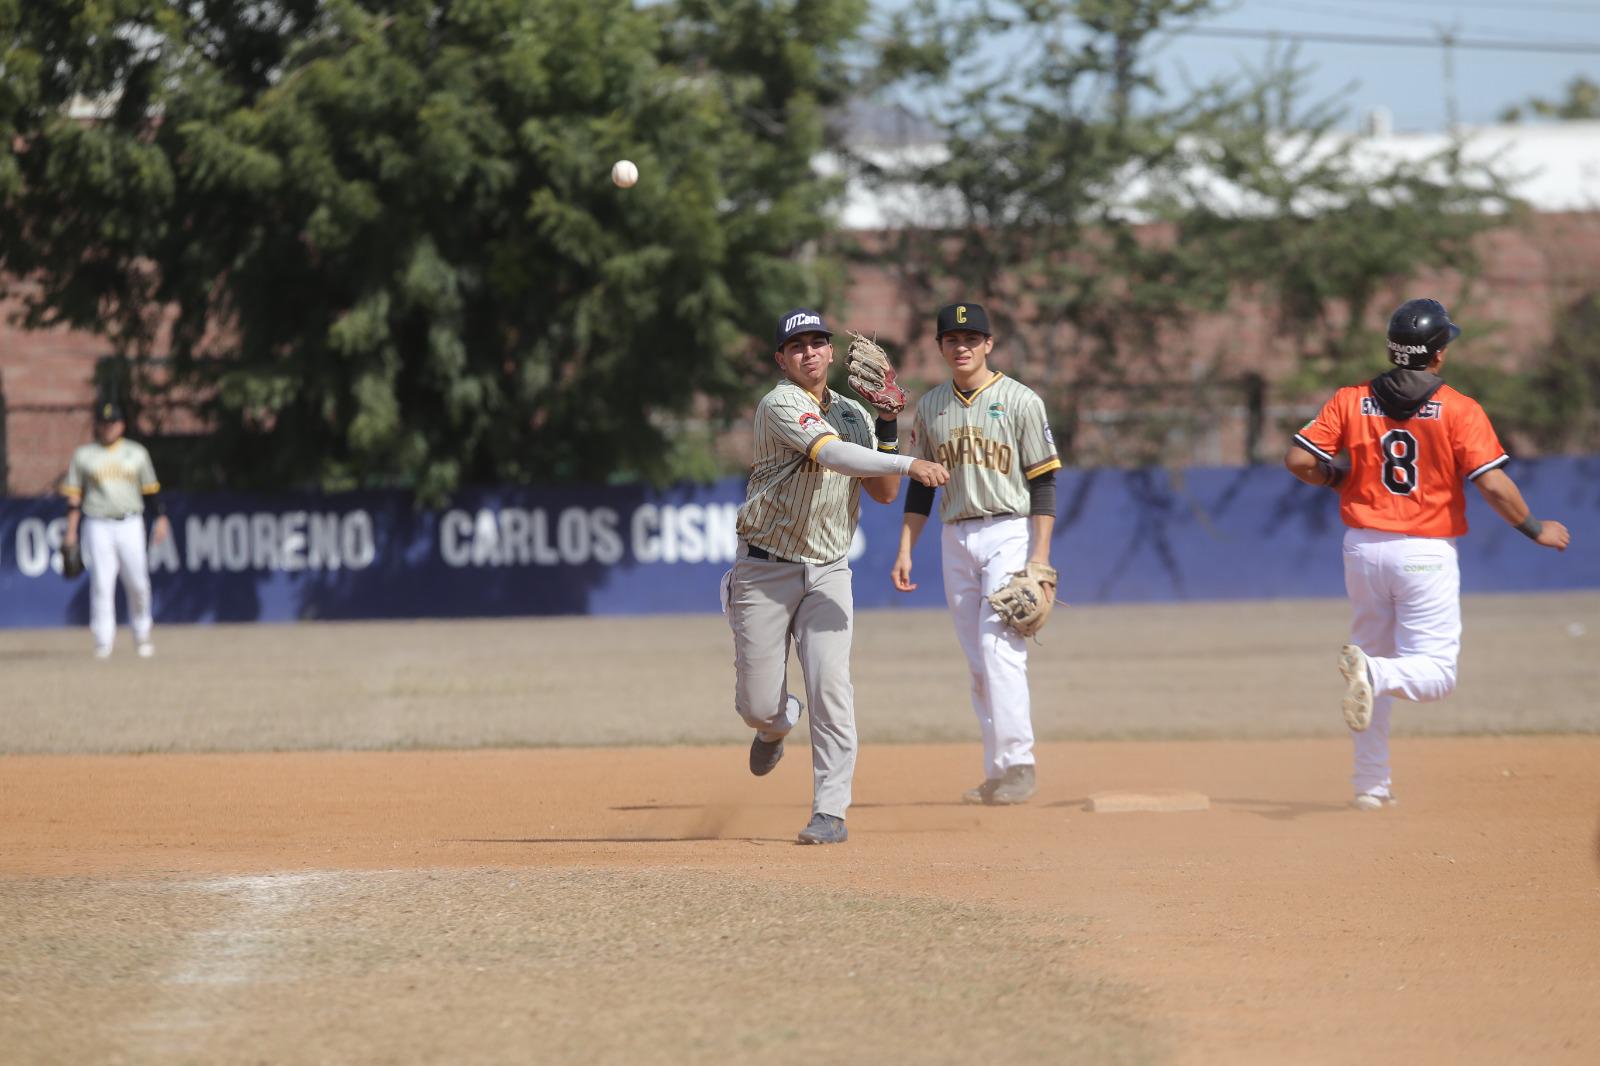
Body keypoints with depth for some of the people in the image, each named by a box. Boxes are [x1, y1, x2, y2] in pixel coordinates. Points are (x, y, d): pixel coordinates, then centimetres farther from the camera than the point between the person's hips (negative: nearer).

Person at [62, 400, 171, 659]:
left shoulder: (136, 453, 10)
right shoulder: (83, 455, 7)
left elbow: (151, 489, 13)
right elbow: (73, 495, 5)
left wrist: (161, 518, 3)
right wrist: (71, 531, -3)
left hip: (130, 524, 1)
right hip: (98, 527, -1)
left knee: (138, 584, -3)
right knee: (101, 584, -7)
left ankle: (142, 635, 15)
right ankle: (103, 642, -6)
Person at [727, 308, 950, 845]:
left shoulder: (854, 414, 11)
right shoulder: (781, 406, -11)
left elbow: (884, 493, 8)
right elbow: (833, 455, -27)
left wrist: (887, 425, -3)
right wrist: (909, 464, -36)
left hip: (827, 574, 3)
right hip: (765, 573, -3)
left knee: (830, 687, -15)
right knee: (757, 706, 1)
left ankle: (830, 812, -10)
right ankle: (777, 726, 39)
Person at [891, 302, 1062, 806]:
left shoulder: (1020, 401, -3)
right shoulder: (930, 407, 11)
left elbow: (1043, 483, -5)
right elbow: (920, 486, 17)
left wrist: (1040, 557, -13)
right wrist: (905, 550, 7)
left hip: (1009, 533, -5)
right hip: (956, 539, 5)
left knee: (999, 647, -17)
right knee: (979, 663, 3)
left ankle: (1015, 767, -18)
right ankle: (1002, 775, 6)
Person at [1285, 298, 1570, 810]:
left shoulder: (1350, 401, 2)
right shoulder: (1458, 410, -8)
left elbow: (1298, 460, -3)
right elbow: (1493, 483, -14)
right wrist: (1535, 529, 1)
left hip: (1363, 547, 4)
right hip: (1426, 552, -4)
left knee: (1374, 653, 18)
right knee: (1435, 671, 0)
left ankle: (1371, 784, 16)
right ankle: (1375, 673, -33)